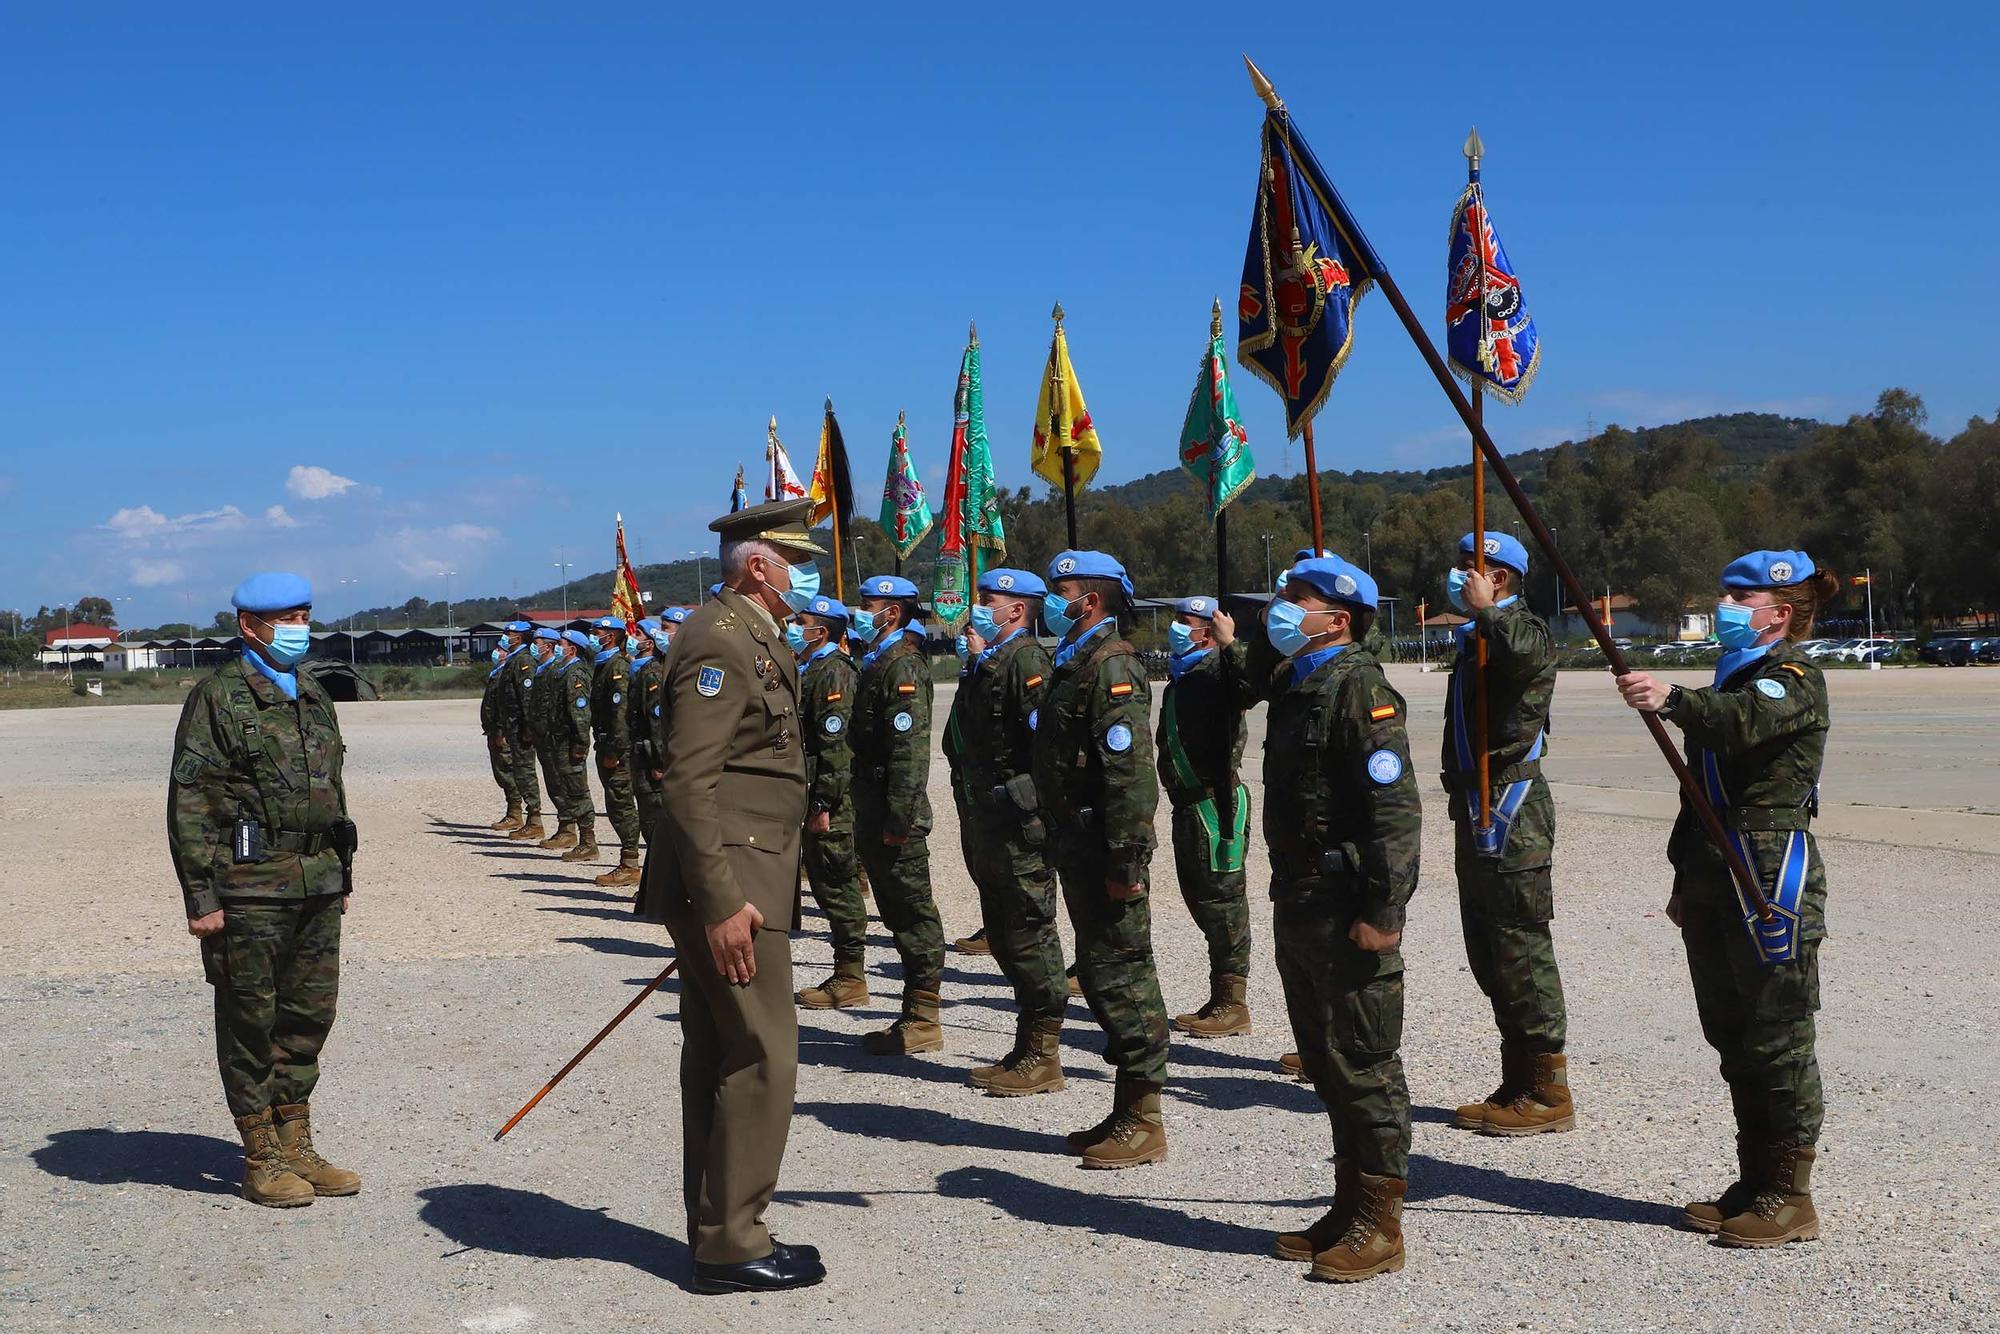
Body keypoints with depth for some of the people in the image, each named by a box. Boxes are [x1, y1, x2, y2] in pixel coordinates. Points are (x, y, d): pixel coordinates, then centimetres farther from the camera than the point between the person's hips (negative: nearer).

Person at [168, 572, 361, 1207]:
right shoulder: (219, 697, -7)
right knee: (251, 1022, 2)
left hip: (318, 885, 7)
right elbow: (188, 803, -11)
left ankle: (296, 1147, 22)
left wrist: (343, 875, 20)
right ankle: (261, 1160, 11)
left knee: (310, 1013, 10)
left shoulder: (314, 697, 16)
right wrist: (200, 895, -15)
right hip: (250, 888, -7)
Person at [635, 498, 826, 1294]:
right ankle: (732, 1248, 1)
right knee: (762, 1056, -7)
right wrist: (721, 901, -24)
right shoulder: (719, 641, -15)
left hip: (733, 883, 10)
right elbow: (688, 781, -21)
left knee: (718, 1057, 13)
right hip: (730, 883, -10)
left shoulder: (756, 640, 17)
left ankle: (718, 1234, 22)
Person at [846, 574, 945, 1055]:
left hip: (897, 818, -10)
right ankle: (914, 1016, 21)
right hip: (876, 814, 10)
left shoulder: (903, 665, -14)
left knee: (912, 912, -3)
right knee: (898, 912, 13)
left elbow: (910, 749, -21)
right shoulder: (879, 663, 18)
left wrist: (898, 820, -24)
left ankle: (922, 1023, 3)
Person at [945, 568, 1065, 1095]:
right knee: (1004, 936, 14)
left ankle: (1042, 1055, 4)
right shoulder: (984, 662, 17)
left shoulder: (1027, 659, -13)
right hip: (986, 824, 10)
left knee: (1028, 935, -4)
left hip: (1019, 825, -10)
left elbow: (1043, 735, -23)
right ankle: (1029, 1047, 24)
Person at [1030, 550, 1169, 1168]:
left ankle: (1144, 1122, 3)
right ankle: (1127, 1112, 23)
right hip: (1079, 847, 10)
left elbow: (1132, 773, -23)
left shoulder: (1113, 667, -15)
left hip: (1105, 849, -10)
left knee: (1119, 972, -5)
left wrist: (1126, 862, -26)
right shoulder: (1076, 663, 17)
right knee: (1101, 971, 14)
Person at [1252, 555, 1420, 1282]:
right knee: (1324, 1060, 16)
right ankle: (1350, 1203, 27)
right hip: (1299, 901, 10)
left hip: (1347, 910, -10)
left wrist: (1382, 911, -24)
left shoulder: (1359, 686, -14)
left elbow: (1396, 808, -20)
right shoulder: (1295, 684, 15)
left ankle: (1379, 1225, 7)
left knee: (1363, 1064, -2)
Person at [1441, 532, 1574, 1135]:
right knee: (1489, 949, 13)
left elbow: (1524, 653, -35)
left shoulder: (1525, 626, -11)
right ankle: (1518, 1084, 21)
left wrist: (1485, 610, -23)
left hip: (1512, 812, -10)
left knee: (1520, 947, -7)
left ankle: (1547, 1092, -1)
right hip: (1479, 812, 10)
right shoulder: (1477, 636, 19)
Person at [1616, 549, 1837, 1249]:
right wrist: (1686, 878, 22)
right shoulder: (1731, 677, 20)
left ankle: (1790, 1197, 5)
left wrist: (1672, 699, -51)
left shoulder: (1795, 678, -8)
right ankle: (1754, 1184, 23)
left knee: (1777, 1040, -3)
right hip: (1716, 879, 9)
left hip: (1773, 875, -9)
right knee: (1732, 1036, 13)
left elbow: (1742, 722, -33)